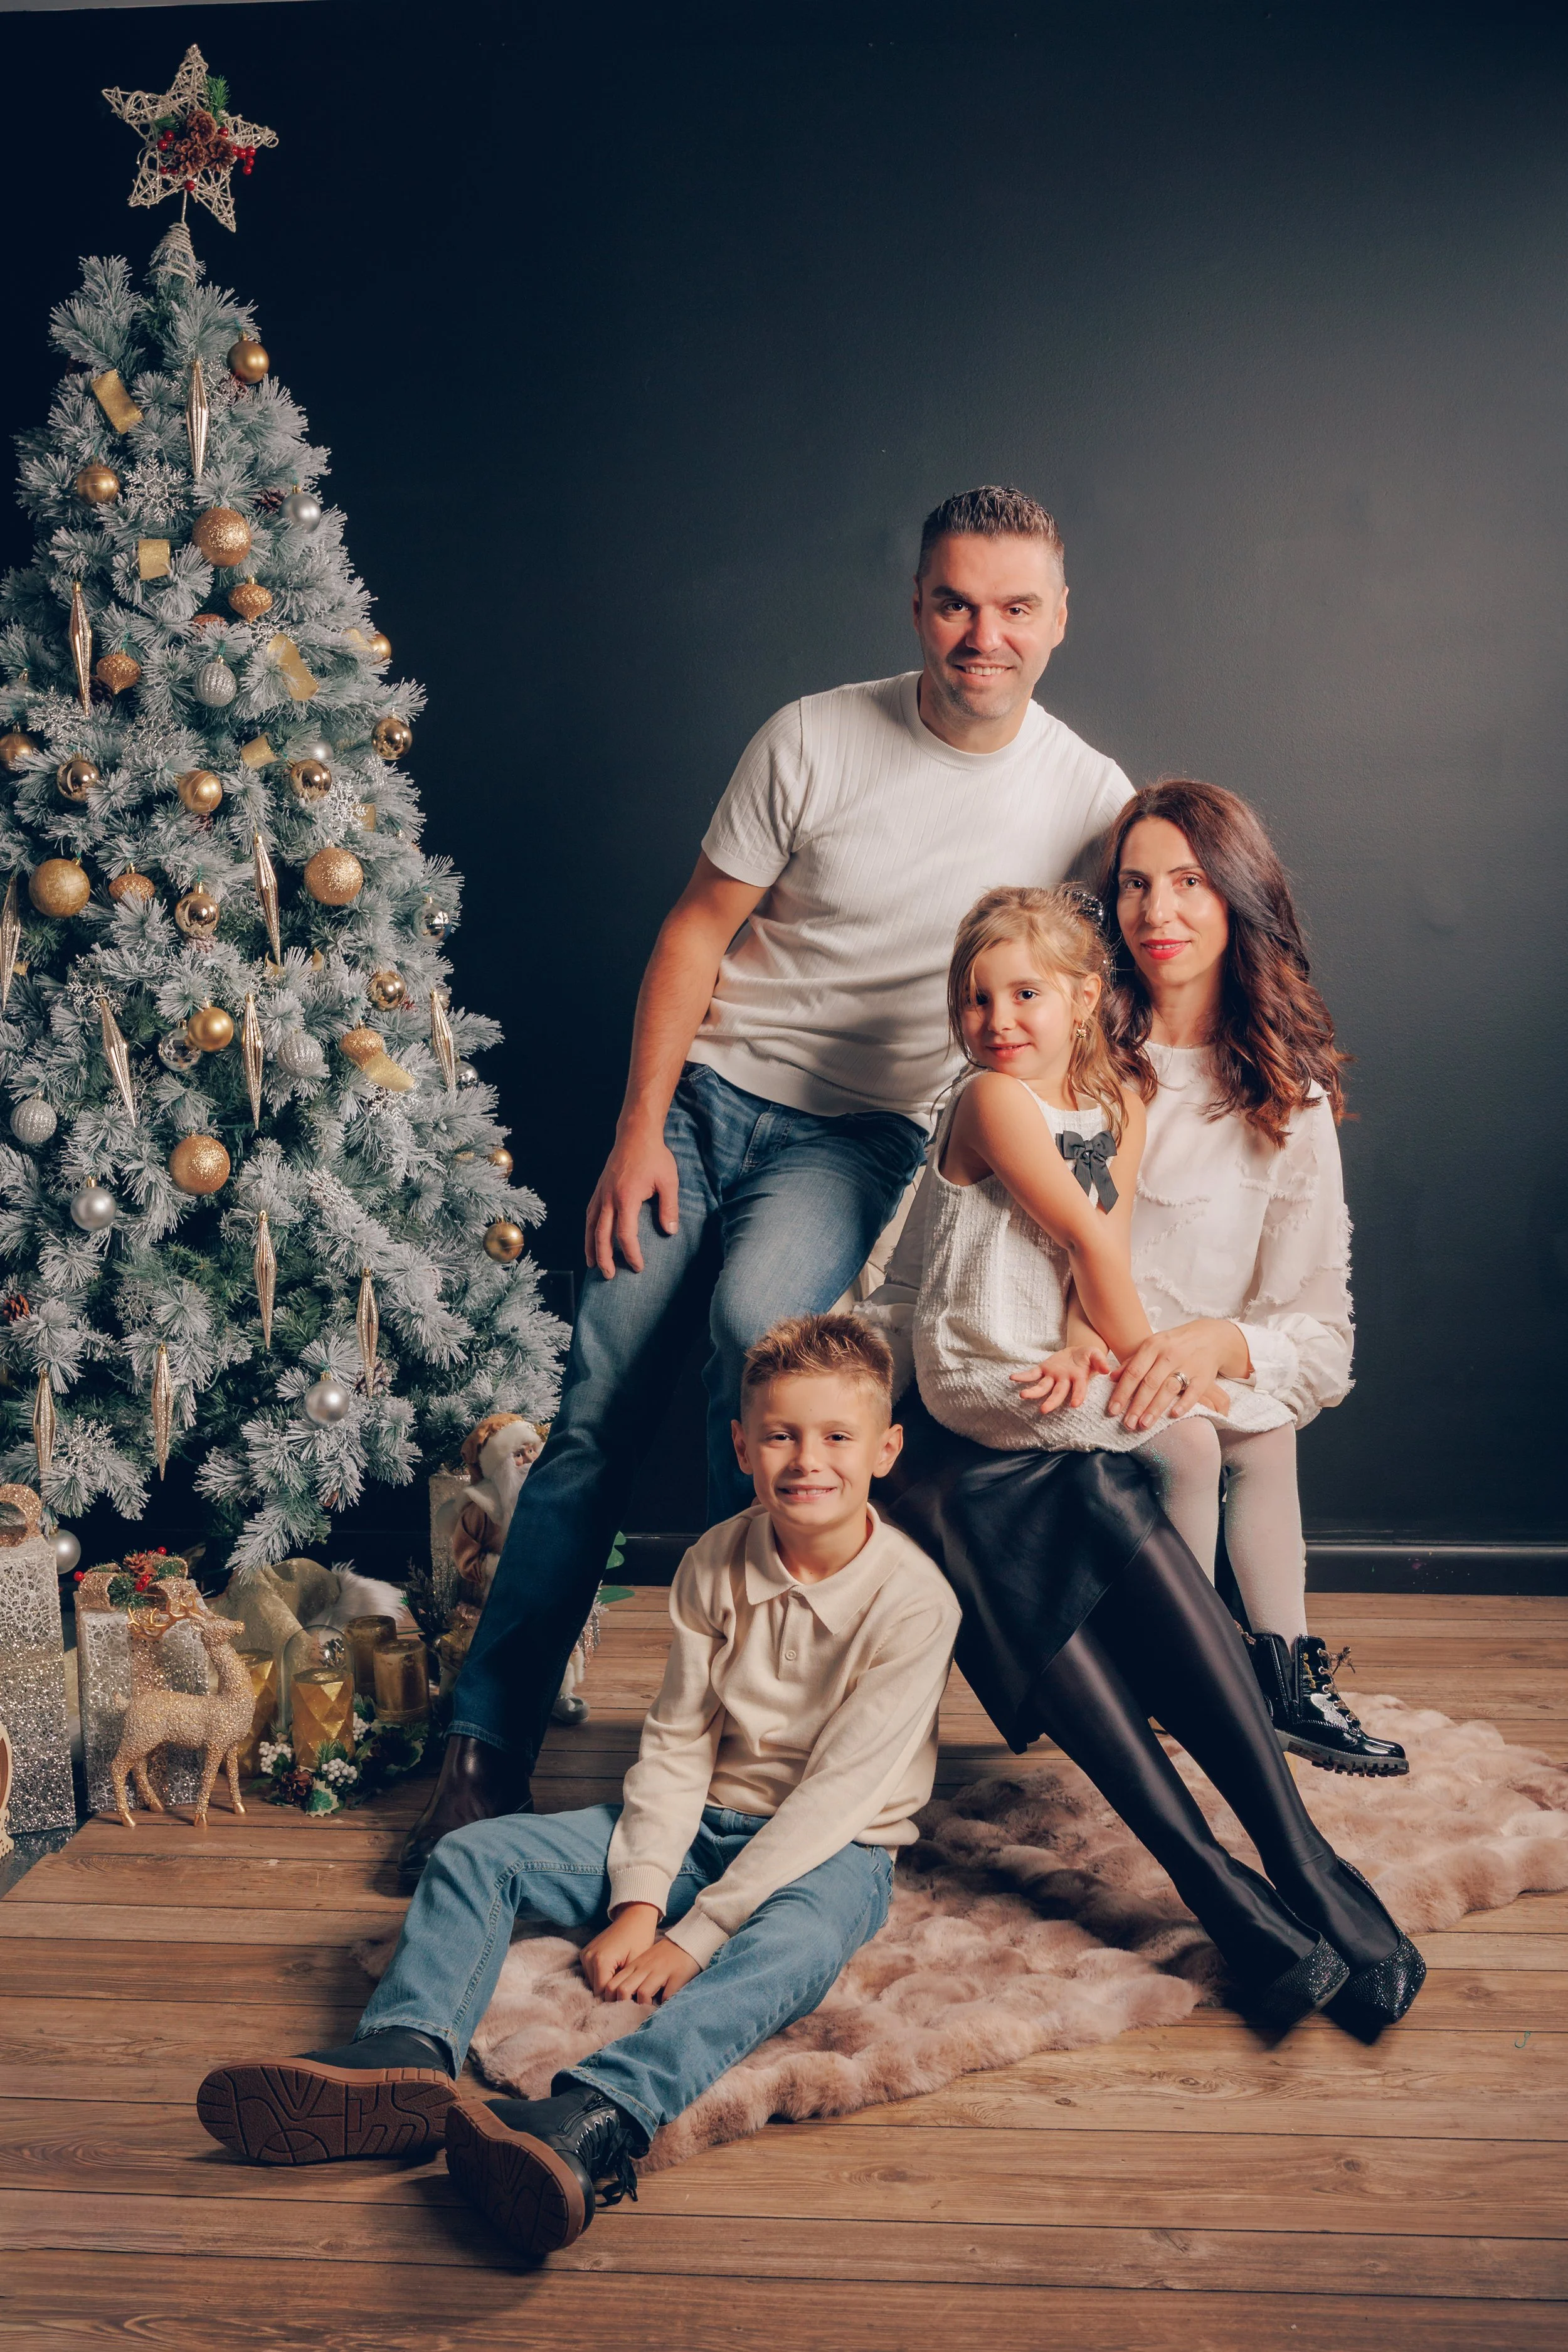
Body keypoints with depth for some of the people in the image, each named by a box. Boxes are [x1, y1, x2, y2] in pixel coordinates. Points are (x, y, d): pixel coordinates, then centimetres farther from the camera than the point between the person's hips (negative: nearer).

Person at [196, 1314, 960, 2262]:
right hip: (705, 1821, 5)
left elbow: (839, 1793, -20)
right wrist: (639, 1898, -16)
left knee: (791, 1942, -41)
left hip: (834, 1853, -5)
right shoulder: (716, 1566, -3)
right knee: (475, 1854, -10)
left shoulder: (915, 1599, -17)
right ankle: (408, 2061, -36)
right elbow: (676, 1743, -1)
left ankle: (592, 2121, -62)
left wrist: (695, 1935, -22)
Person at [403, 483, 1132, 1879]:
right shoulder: (815, 741, -7)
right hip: (707, 1091, 1)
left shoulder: (1091, 802, -4)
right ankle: (489, 1750, 8)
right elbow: (698, 930, -1)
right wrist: (640, 1129, -6)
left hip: (868, 1129, 0)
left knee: (760, 1323, -31)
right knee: (597, 1413, -4)